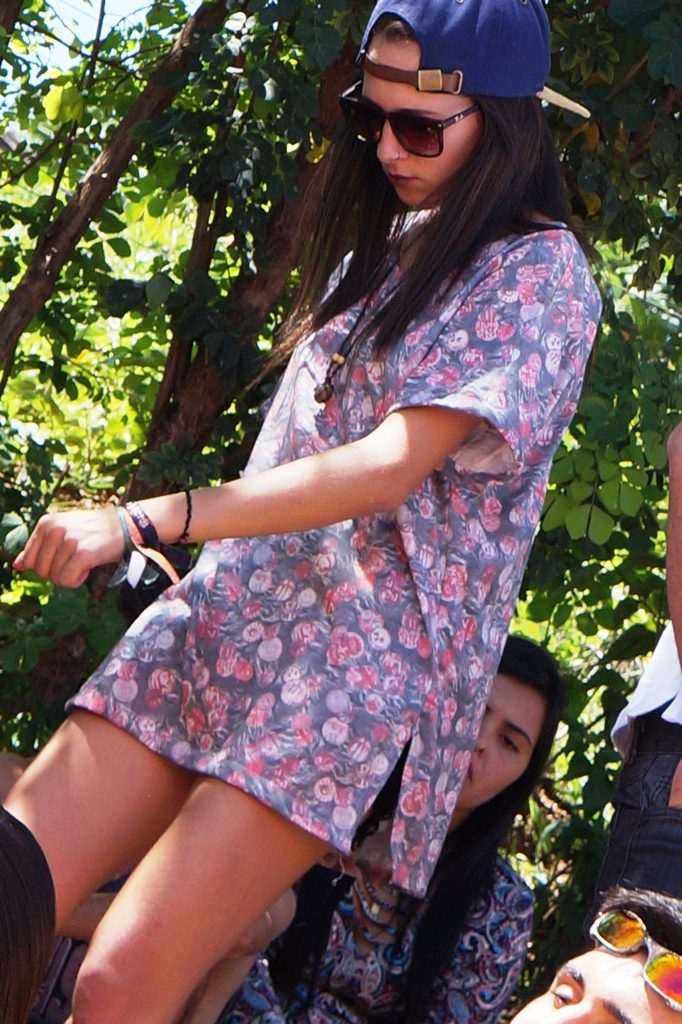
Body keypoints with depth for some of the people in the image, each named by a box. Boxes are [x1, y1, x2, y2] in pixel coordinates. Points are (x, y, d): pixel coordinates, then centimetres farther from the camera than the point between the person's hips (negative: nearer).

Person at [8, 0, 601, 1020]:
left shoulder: (539, 275, -6)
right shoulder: (384, 244, 18)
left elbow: (394, 467, -17)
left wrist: (145, 522, -22)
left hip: (360, 661, -7)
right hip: (224, 613, 7)